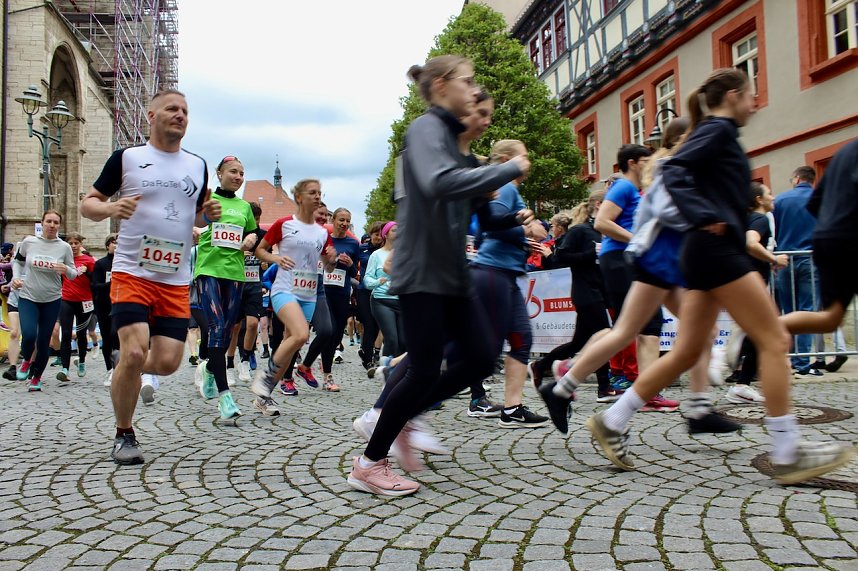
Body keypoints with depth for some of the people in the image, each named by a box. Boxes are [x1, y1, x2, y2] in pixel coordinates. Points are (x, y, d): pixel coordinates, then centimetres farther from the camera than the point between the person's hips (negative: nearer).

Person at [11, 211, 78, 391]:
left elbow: (74, 275, 0)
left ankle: (36, 378, 27)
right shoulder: (29, 241, -3)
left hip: (52, 300, 1)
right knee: (29, 335, -20)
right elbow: (18, 261, 15)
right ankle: (26, 360, 16)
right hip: (27, 297, -1)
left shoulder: (64, 247, -4)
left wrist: (66, 270, -22)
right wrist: (16, 277, -2)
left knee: (44, 341, 5)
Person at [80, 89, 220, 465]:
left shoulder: (197, 165, 13)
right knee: (134, 352, -16)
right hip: (132, 273, -3)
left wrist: (209, 214, 1)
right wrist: (110, 208, -17)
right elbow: (87, 204, 5)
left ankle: (126, 364, 33)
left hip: (176, 280, 4)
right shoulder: (126, 157, 2)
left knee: (167, 361, -4)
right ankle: (124, 435, 7)